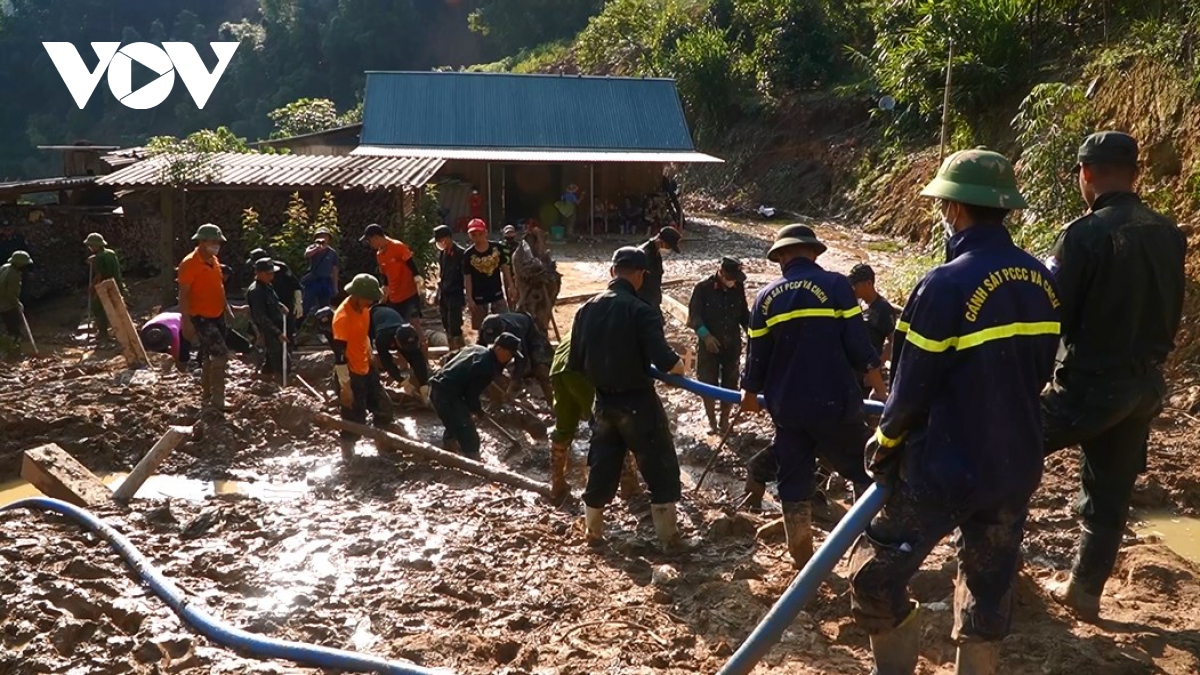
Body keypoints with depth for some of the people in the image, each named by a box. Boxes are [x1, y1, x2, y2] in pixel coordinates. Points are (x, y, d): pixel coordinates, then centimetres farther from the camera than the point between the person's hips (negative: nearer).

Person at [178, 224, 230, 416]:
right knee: (221, 354, -16)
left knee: (210, 358, 14)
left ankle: (207, 399, 24)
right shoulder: (190, 263, -16)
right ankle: (216, 402, -10)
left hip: (217, 316, 9)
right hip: (201, 318, -9)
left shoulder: (214, 260, 9)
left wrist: (226, 307, 20)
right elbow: (183, 294, -17)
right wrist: (186, 321, -21)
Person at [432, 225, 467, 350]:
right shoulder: (441, 253, 10)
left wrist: (467, 296, -12)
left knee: (455, 328, -10)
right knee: (447, 327, 14)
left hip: (455, 295, -8)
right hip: (443, 295, 8)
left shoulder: (460, 253, -11)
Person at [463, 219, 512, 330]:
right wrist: (469, 298, -9)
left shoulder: (496, 247, -5)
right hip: (479, 297, -1)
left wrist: (510, 286, 2)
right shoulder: (468, 254, -10)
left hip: (497, 294, 1)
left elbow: (503, 268, 5)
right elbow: (467, 278, -6)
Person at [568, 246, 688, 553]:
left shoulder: (587, 309, 0)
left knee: (602, 467, 18)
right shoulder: (641, 311, -18)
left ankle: (593, 531, 29)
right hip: (638, 402, -5)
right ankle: (669, 537, 11)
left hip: (604, 401, 5)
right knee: (661, 469, 7)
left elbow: (575, 362, 4)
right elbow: (663, 359, -26)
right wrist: (679, 365, -5)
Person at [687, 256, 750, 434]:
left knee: (730, 384, 9)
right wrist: (705, 335, -24)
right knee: (708, 384, 2)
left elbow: (744, 314, 11)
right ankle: (712, 422, 16)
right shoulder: (703, 288, -11)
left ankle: (724, 421, 24)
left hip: (732, 344, 3)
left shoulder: (738, 289, 1)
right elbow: (694, 314, -12)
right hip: (709, 344, -3)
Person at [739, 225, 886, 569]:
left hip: (786, 406, 4)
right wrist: (881, 391, -1)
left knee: (794, 479, 11)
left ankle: (802, 558, 17)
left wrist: (750, 394, 26)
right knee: (864, 472, 12)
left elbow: (758, 354, 10)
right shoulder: (835, 285, -7)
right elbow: (858, 345, -10)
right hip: (834, 403, -3)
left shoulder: (767, 296, 5)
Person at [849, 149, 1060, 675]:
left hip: (944, 469, -7)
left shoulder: (946, 286, -21)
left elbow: (911, 387, -16)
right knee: (991, 585, 19)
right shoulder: (1041, 281, 0)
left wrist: (884, 444, 1)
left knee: (876, 577, 7)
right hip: (1017, 466, 7)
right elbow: (1036, 372, 11)